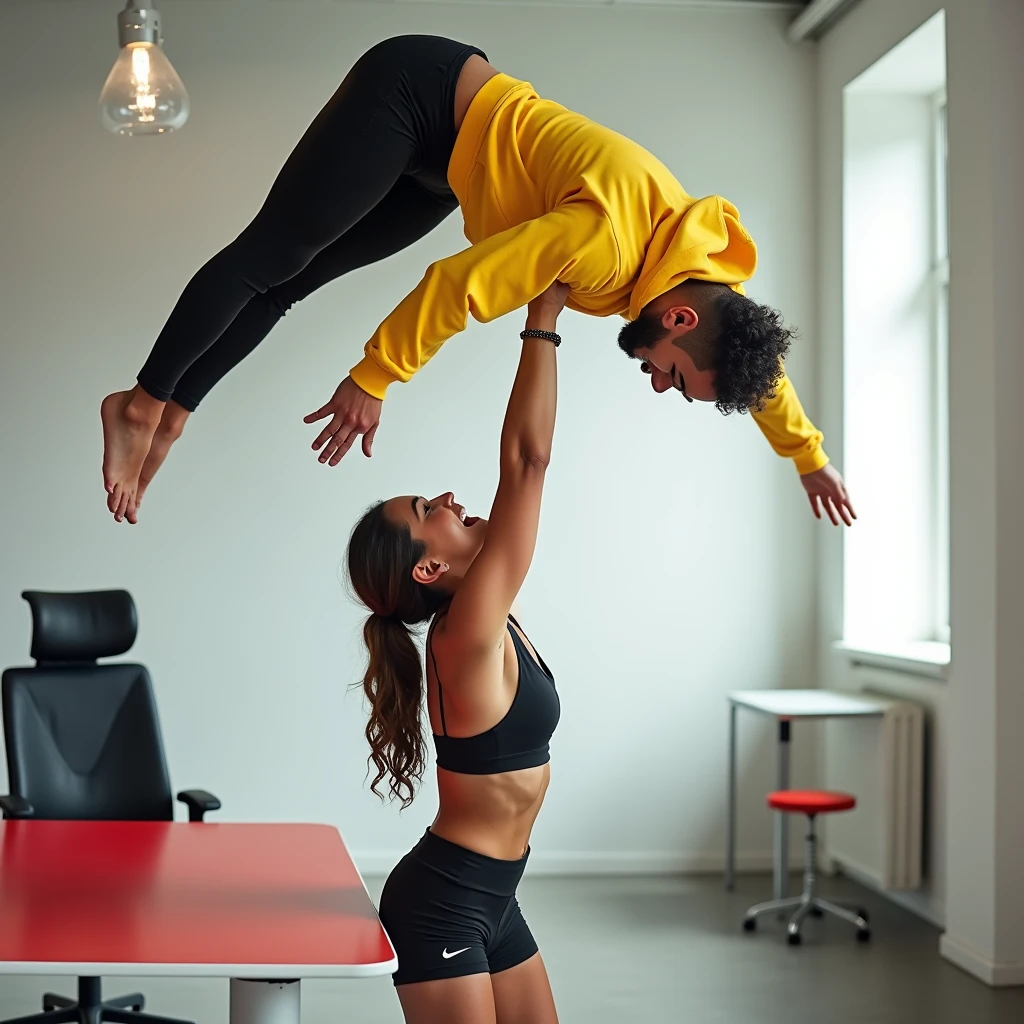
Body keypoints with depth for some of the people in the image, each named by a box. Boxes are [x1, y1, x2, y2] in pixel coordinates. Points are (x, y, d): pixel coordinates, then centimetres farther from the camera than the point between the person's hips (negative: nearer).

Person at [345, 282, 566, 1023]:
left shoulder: (480, 617, 2)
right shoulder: (468, 630, -21)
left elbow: (520, 464, 3)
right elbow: (528, 462, -25)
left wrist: (547, 319, 1)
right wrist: (544, 322, -21)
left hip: (488, 898, 9)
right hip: (442, 904, -9)